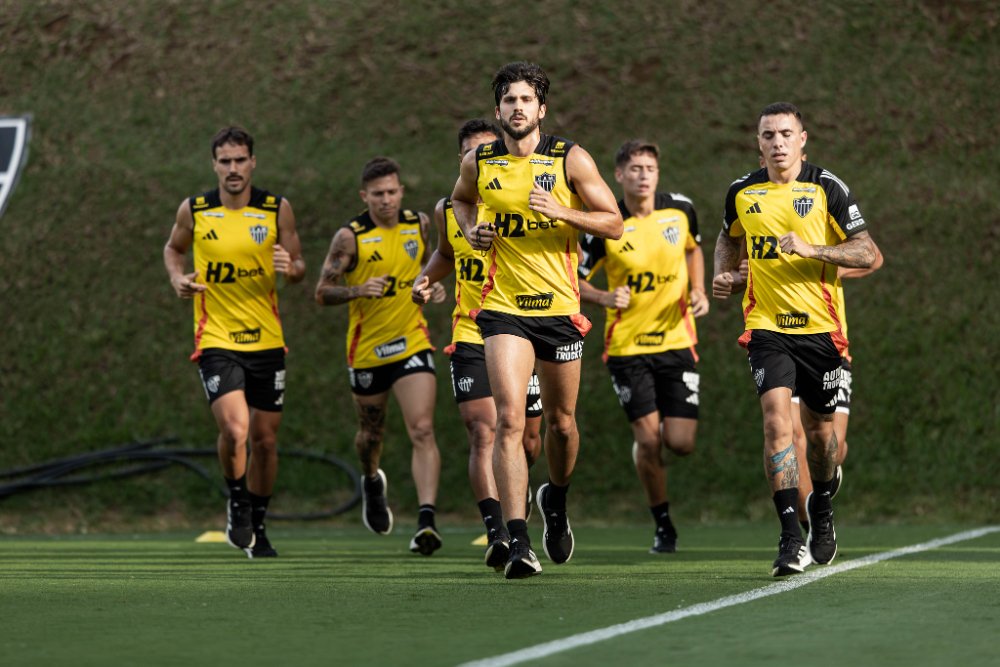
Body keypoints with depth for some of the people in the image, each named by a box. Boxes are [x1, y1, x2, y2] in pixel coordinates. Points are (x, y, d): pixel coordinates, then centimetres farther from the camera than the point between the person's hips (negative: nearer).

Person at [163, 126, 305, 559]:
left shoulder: (277, 210, -1)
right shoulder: (193, 211, -1)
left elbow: (299, 267, 7)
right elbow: (172, 249, 18)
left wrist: (290, 268, -17)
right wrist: (177, 279, -3)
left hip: (267, 341, 2)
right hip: (216, 340, -2)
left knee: (264, 438, 8)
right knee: (234, 430, -21)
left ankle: (257, 524, 28)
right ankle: (237, 503, 7)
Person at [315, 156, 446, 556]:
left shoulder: (420, 224, 1)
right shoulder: (350, 237, -10)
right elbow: (322, 293, -9)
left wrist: (434, 285, 1)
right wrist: (358, 290, -27)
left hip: (412, 344, 1)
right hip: (367, 350, -1)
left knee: (423, 430, -15)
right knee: (371, 433, 17)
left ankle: (426, 520, -21)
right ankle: (372, 482, 51)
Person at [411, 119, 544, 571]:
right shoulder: (447, 211, 5)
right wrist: (426, 279, 8)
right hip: (471, 340, 1)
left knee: (528, 441, 9)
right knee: (484, 434, -17)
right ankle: (495, 532, -23)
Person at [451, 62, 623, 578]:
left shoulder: (570, 159, -3)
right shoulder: (478, 163, 3)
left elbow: (613, 223, -2)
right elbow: (461, 199, 25)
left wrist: (561, 210, -18)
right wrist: (471, 230, 4)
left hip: (559, 306, 0)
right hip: (503, 308, 0)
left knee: (561, 422, 12)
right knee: (509, 419, -16)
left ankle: (556, 499, 44)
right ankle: (517, 542, -20)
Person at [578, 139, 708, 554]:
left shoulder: (680, 210, -2)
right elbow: (574, 281, -3)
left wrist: (698, 290, 4)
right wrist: (606, 298, -22)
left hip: (676, 340, 2)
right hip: (627, 345, -2)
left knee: (680, 443, -6)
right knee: (648, 439, -9)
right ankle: (663, 527, 11)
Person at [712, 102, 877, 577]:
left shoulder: (827, 189, -5)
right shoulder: (742, 192, 5)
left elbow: (868, 254, -8)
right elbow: (729, 237, 27)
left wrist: (811, 248, -21)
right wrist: (723, 272, 7)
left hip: (819, 326, -1)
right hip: (766, 325, 1)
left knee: (820, 431, 10)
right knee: (776, 418, -18)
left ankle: (821, 507, 40)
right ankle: (791, 537, -20)